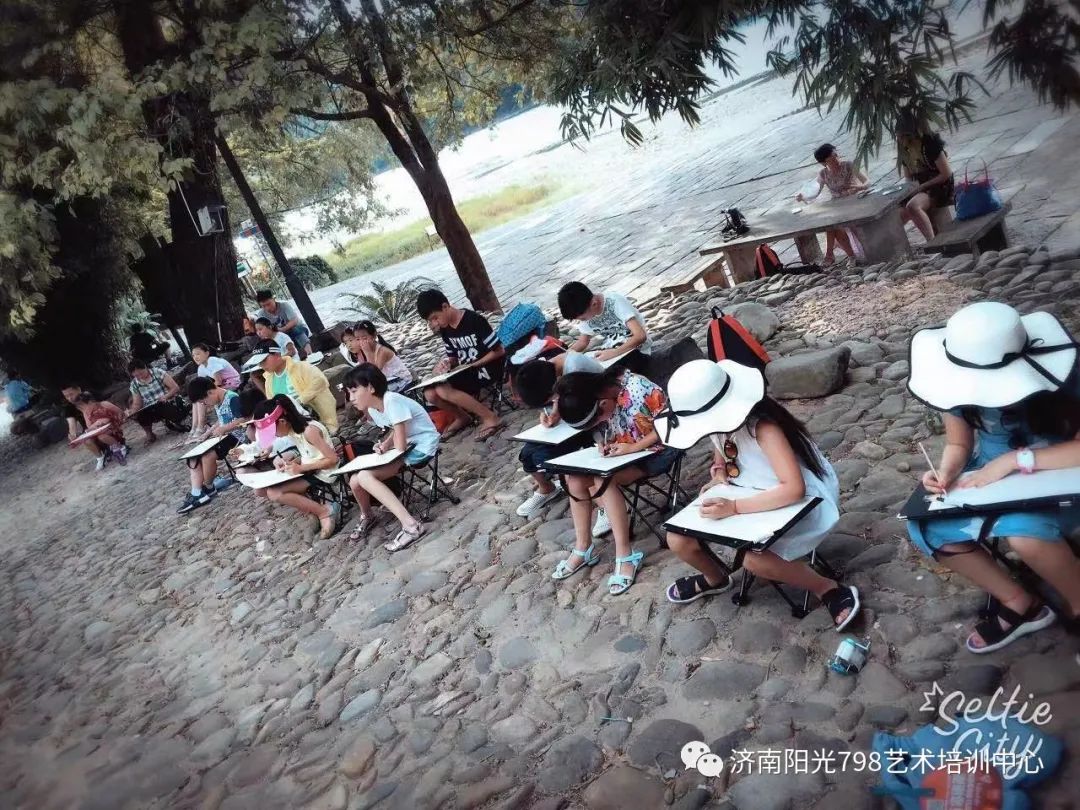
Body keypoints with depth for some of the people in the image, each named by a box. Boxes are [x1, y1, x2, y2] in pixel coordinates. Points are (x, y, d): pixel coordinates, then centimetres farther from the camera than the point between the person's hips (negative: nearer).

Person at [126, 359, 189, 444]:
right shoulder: (134, 385, 1)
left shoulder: (158, 373, -8)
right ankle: (149, 434, 0)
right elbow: (137, 404, 3)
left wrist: (166, 396, -27)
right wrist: (132, 411, -20)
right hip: (151, 410, 2)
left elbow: (176, 388, -10)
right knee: (140, 415, -31)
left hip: (169, 404, -2)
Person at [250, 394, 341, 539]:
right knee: (260, 490, 2)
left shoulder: (309, 430, -25)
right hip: (308, 470, 10)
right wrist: (289, 463, -5)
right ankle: (309, 504, -3)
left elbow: (332, 459, -25)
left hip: (322, 475, -10)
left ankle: (325, 511, -15)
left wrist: (301, 468, -24)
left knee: (274, 493, -23)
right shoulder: (292, 429, 2)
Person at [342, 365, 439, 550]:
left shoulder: (392, 402, -24)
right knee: (355, 481, -3)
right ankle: (367, 516, 29)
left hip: (422, 446, -8)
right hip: (406, 445, 8)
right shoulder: (372, 408, 3)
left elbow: (400, 445, -24)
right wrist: (385, 444, -3)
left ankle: (410, 524, -28)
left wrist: (387, 445, -3)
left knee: (365, 477, -24)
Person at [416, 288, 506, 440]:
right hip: (465, 372, 8)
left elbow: (499, 351, -15)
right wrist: (445, 364, -11)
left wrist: (473, 365, -17)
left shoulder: (474, 320, -18)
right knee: (430, 394, -13)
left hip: (486, 369, -7)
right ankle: (462, 417, 13)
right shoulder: (445, 330, 5)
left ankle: (490, 418, -17)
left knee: (443, 390, -27)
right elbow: (454, 358, 13)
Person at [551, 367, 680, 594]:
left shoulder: (638, 389, -29)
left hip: (657, 450, -7)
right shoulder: (593, 399, -8)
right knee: (574, 480, -12)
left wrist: (634, 447, -26)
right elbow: (598, 429, 7)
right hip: (622, 452, 7)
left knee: (603, 481, -27)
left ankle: (625, 555, -21)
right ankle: (583, 548, -1)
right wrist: (601, 443, -15)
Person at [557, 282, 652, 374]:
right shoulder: (586, 312, -3)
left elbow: (640, 336, -29)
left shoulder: (615, 302, -23)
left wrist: (614, 352, -36)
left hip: (636, 351, -6)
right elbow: (583, 341, 12)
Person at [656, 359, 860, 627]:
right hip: (756, 496, 7)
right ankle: (716, 578, 27)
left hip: (802, 502, -7)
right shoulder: (717, 421, -10)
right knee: (679, 540, -6)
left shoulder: (762, 427, -33)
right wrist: (720, 473, -9)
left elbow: (794, 489, -40)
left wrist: (735, 508, -40)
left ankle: (831, 591, -11)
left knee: (754, 558, -35)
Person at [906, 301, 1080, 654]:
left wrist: (1014, 459, -35)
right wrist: (946, 472, -23)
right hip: (992, 473, 5)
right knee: (925, 528, -17)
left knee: (1022, 529, -36)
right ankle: (1020, 604, 4)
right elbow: (958, 445, -2)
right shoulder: (962, 386, -16)